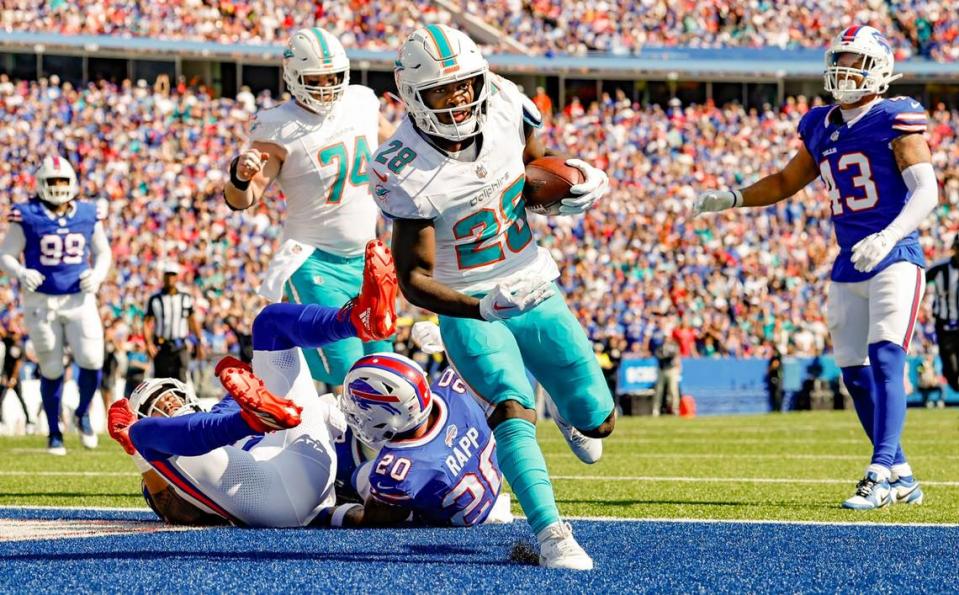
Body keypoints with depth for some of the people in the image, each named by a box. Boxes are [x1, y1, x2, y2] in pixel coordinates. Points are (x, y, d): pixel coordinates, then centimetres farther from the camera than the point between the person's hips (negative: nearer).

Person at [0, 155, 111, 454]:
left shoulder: (88, 215, 2)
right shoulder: (27, 217, -6)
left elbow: (103, 253, 14)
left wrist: (97, 275, -6)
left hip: (79, 299, 2)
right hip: (41, 302, -2)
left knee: (91, 361, -10)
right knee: (51, 370, 4)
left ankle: (82, 414, 19)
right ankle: (54, 432, 20)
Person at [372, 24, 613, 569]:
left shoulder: (505, 106, -11)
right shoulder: (408, 173, -24)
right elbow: (414, 278, -21)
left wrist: (574, 189, -12)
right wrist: (480, 309, -37)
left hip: (537, 294, 5)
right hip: (470, 312, -5)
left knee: (596, 422, 8)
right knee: (513, 411, -29)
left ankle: (574, 416, 45)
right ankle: (552, 535, -33)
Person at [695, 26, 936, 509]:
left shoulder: (895, 120, -8)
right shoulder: (822, 127, 12)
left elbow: (926, 191, -15)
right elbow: (787, 182, 26)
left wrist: (888, 237, -29)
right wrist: (731, 199, 15)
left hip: (894, 261, -7)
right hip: (848, 269, 7)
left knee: (885, 360, -19)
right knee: (856, 376, 7)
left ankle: (881, 475, -23)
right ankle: (901, 477, 17)